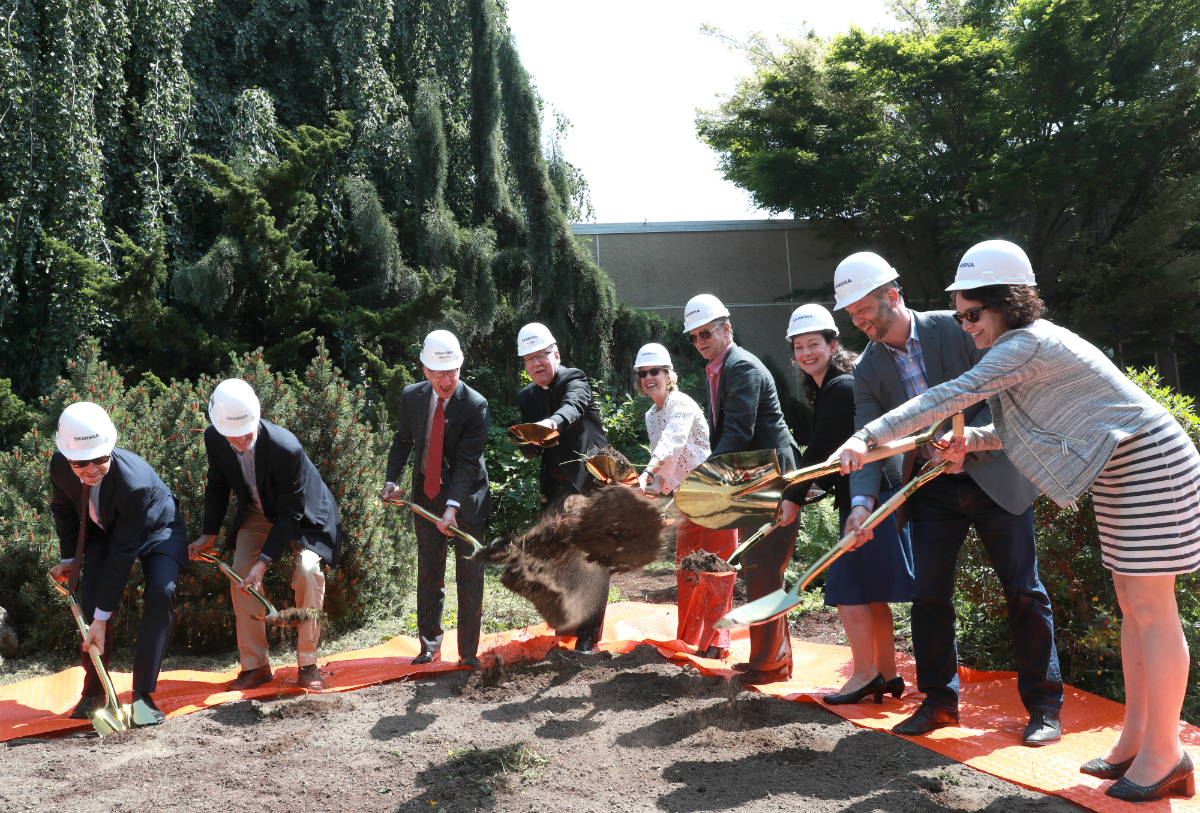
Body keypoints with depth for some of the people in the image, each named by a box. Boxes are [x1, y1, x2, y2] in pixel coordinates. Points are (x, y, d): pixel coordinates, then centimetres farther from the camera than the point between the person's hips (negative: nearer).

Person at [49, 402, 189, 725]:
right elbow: (63, 510, 2)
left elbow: (123, 552, -35)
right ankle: (94, 691, 15)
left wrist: (103, 617, -30)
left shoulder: (135, 481, -42)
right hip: (103, 530, 5)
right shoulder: (59, 466, -25)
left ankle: (142, 694, -19)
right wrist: (69, 558, 4)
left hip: (154, 529, -5)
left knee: (161, 593, -27)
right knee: (90, 604, -8)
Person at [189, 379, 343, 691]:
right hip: (258, 512, 5)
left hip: (302, 513, -4)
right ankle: (255, 665, 3)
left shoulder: (286, 448, -37)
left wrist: (264, 561, -31)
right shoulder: (214, 438, -20)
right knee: (241, 572, -9)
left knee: (307, 572, -22)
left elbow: (290, 513, -29)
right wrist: (209, 534, -1)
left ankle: (307, 663, -8)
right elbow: (217, 484, 1)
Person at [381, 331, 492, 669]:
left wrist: (452, 506, -31)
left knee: (470, 576, 1)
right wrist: (393, 480, -2)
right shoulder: (412, 396, -4)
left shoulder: (476, 406, -18)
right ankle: (430, 646, 25)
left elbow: (467, 462, -22)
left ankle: (469, 652, 12)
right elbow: (403, 440, 11)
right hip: (426, 495, 4)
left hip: (467, 499, -4)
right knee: (428, 575, 11)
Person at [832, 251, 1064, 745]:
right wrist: (862, 501, -23)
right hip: (933, 490, 3)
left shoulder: (954, 328, -10)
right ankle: (939, 701, 18)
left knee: (1023, 591, 2)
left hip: (993, 476, -3)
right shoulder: (868, 370, 0)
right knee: (928, 595, 3)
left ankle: (1044, 706, 15)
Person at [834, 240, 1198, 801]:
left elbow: (951, 395, -28)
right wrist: (972, 440, 0)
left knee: (1152, 611, -5)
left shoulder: (1027, 343, -21)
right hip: (1119, 471, 10)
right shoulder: (1026, 344, 10)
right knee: (1132, 607, 12)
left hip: (1149, 465, -10)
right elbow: (1018, 428, 18)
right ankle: (1135, 739, 19)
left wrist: (870, 436, -28)